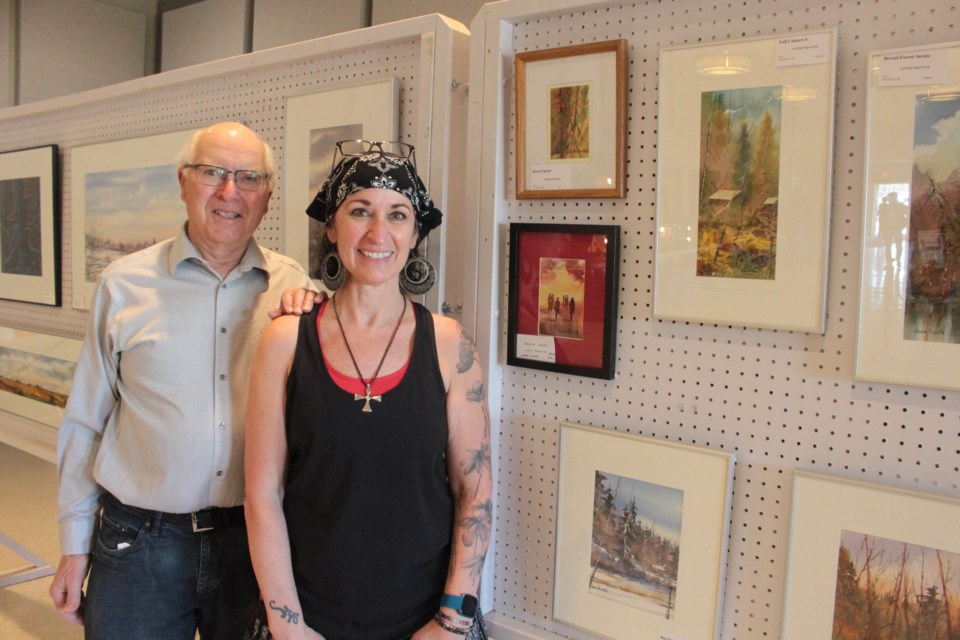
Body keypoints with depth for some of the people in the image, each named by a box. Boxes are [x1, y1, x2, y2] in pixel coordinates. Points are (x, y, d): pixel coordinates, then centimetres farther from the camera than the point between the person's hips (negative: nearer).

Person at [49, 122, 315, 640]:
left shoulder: (294, 290, -1)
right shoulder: (124, 285, -2)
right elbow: (86, 422, 3)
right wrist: (74, 546, 4)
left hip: (255, 542, 1)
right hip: (139, 543, 0)